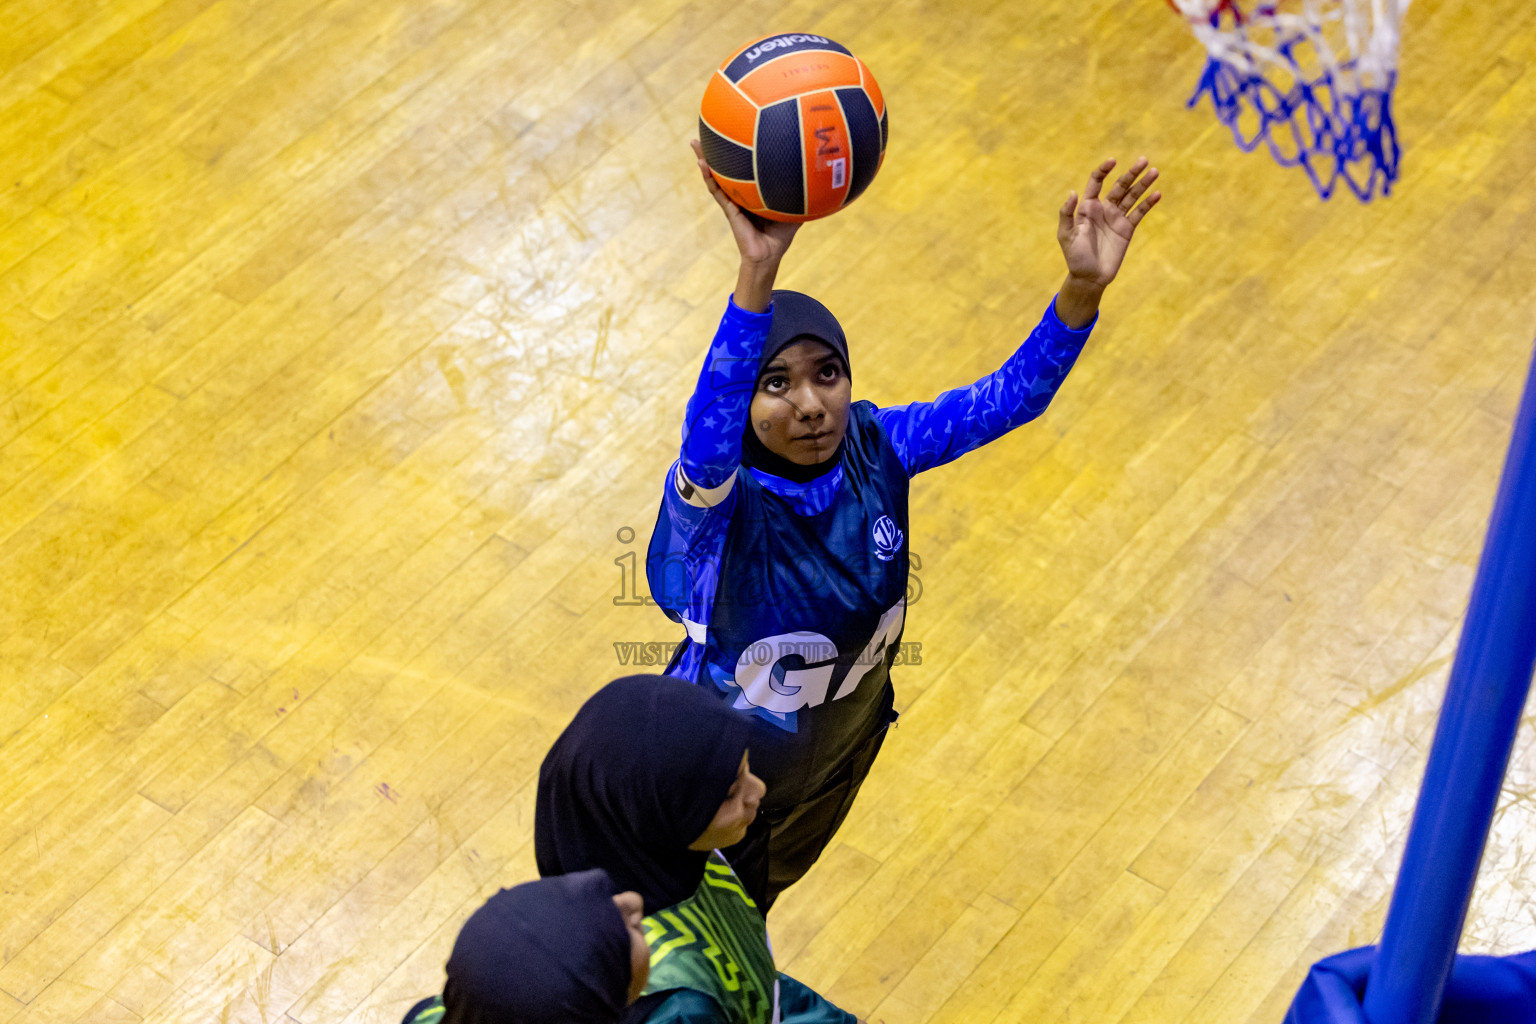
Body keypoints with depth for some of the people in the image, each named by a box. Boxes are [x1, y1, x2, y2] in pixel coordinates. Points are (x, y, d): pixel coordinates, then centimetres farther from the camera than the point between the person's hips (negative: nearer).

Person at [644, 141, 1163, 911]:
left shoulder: (874, 447, -23)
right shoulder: (715, 499, -38)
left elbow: (1010, 396, -27)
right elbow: (706, 437, -61)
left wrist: (1083, 287, -47)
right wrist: (757, 274, -76)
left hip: (840, 745, 6)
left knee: (771, 878, 35)